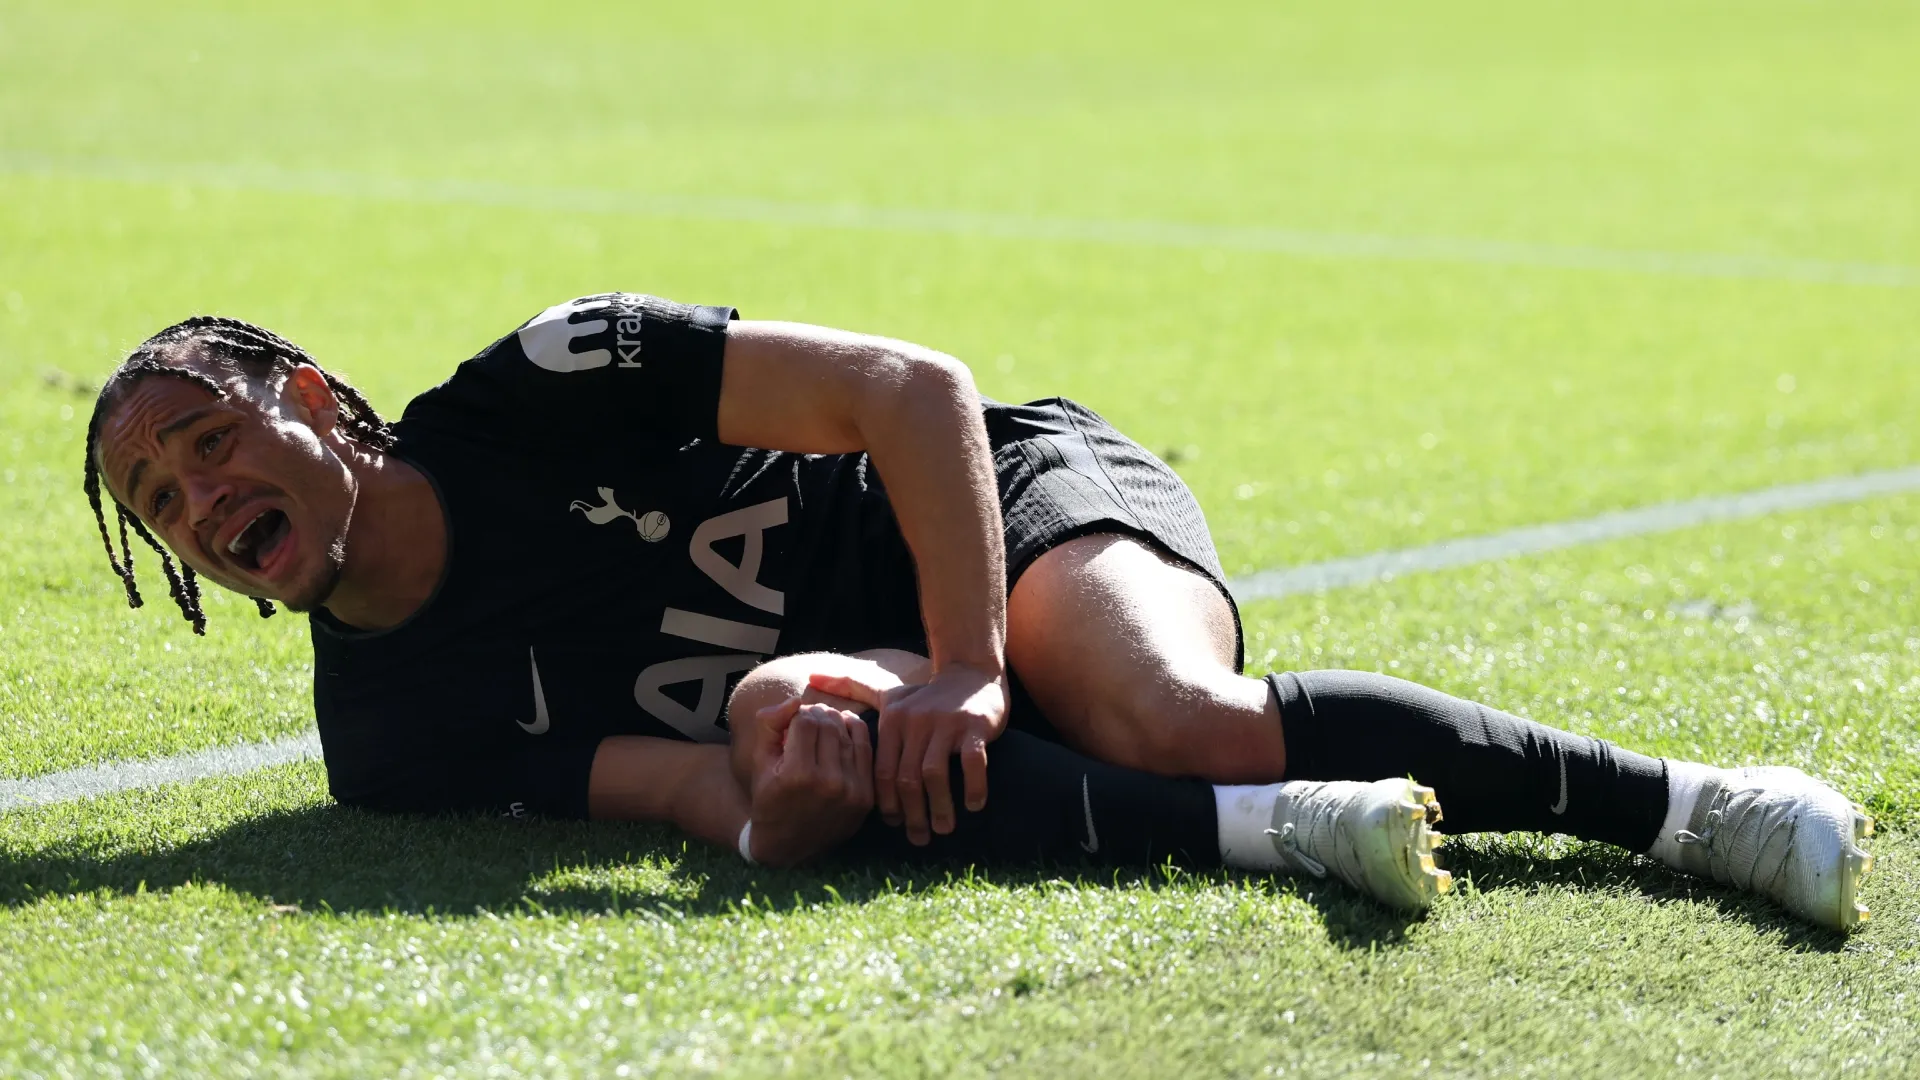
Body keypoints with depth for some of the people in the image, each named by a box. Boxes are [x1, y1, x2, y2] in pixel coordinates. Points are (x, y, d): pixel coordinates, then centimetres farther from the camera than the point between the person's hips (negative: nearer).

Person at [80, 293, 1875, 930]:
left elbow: (915, 386, -15)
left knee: (1179, 721, -34)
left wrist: (968, 674, -26)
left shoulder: (539, 389, -14)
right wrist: (772, 786, -40)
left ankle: (1690, 800, -25)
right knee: (788, 730, -33)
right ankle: (1285, 829, -37)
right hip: (856, 678, 3)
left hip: (1014, 492, -3)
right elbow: (732, 812, -14)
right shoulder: (390, 736, -5)